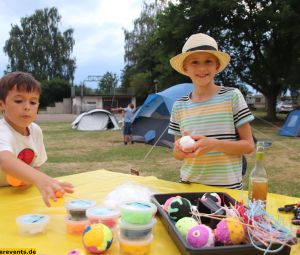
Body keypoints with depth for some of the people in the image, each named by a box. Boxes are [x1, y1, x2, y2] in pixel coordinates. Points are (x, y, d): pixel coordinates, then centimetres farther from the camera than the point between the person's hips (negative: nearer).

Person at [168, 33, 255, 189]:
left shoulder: (232, 96, -7)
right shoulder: (179, 106, 2)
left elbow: (248, 145, -6)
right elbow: (177, 154, 8)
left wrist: (214, 144, -21)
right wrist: (179, 149, -14)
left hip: (227, 187, -2)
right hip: (189, 185, 3)